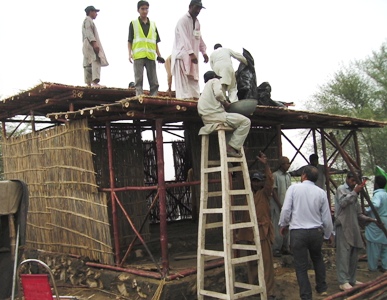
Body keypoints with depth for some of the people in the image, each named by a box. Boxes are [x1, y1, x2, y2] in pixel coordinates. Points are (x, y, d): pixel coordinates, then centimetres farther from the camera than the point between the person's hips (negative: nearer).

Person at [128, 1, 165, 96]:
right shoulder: (133, 23, 8)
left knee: (154, 82, 1)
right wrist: (130, 53, -8)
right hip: (138, 56, -3)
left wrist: (159, 55, 9)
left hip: (151, 56, 3)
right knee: (139, 80, -3)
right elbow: (130, 41, 5)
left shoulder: (153, 24, 16)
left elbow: (155, 42, 17)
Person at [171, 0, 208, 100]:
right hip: (182, 54, -8)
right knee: (183, 80, -11)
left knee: (194, 79, 7)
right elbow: (185, 39, -21)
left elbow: (199, 38, 19)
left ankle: (195, 98, 9)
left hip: (193, 54, 8)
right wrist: (191, 53, -29)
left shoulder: (197, 21, 15)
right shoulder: (183, 20, -11)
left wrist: (204, 52, 9)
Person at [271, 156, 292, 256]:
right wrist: (280, 205, -13)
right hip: (277, 206, -7)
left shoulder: (288, 175, 12)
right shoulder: (275, 175, -9)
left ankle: (285, 248, 19)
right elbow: (274, 192, -11)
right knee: (277, 228, -4)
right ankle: (276, 249, 4)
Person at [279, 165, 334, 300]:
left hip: (297, 232, -3)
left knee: (301, 266, 7)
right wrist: (329, 233, 21)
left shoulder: (293, 188, -6)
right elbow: (326, 217, 5)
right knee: (317, 258, 28)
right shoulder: (321, 192, 0)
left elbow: (286, 210, -9)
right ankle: (322, 288, 37)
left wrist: (283, 224, 10)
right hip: (316, 231, 3)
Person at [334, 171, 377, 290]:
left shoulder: (353, 194, 23)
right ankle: (343, 281, -14)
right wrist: (355, 192, -15)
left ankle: (351, 279, 16)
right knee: (344, 254, -12)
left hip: (353, 227, 8)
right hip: (343, 227, -8)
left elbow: (358, 214, 22)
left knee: (353, 255, 8)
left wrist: (370, 219, 9)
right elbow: (343, 202, -18)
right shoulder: (341, 189, 1)